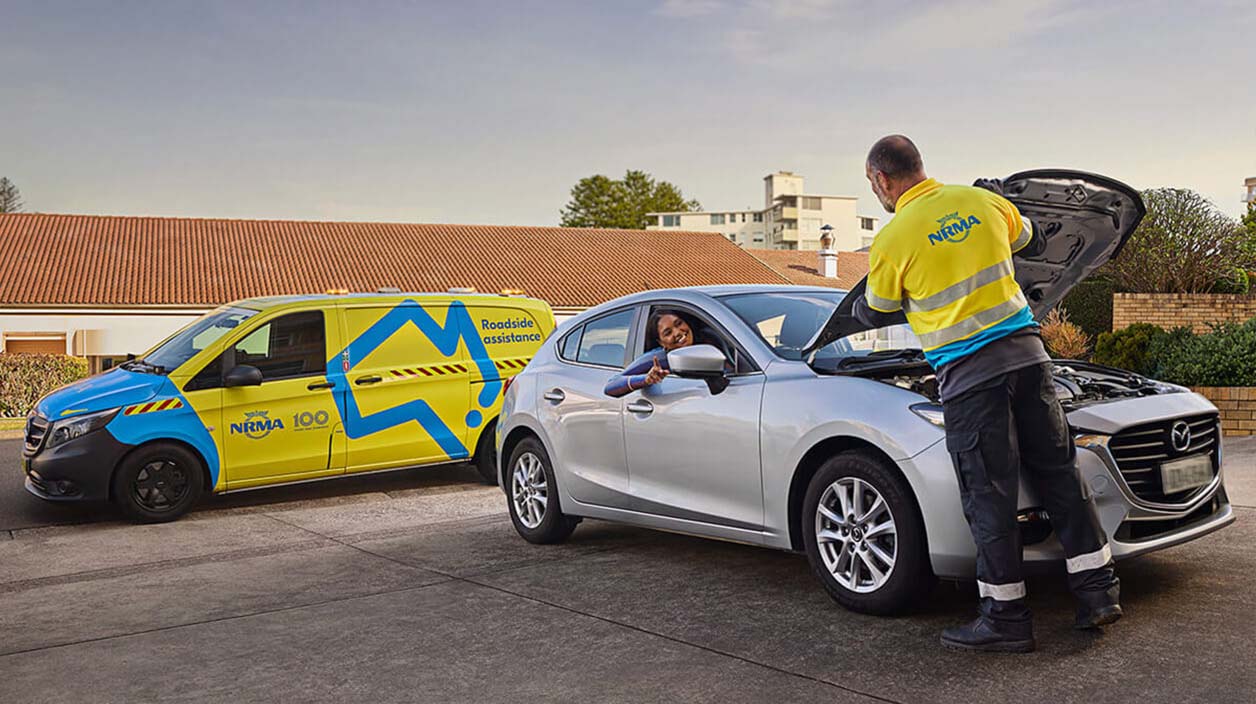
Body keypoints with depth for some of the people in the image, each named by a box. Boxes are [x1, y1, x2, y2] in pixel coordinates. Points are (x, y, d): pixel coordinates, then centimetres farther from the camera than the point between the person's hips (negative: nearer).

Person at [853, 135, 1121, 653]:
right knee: (1059, 473, 12)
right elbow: (1029, 241, 28)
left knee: (989, 495, 1)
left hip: (969, 375, -5)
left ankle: (1006, 618, 8)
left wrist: (859, 307, 32)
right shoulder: (984, 201, 8)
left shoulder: (892, 241, -7)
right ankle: (1098, 591, 19)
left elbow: (874, 313, 8)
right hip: (1027, 352, 6)